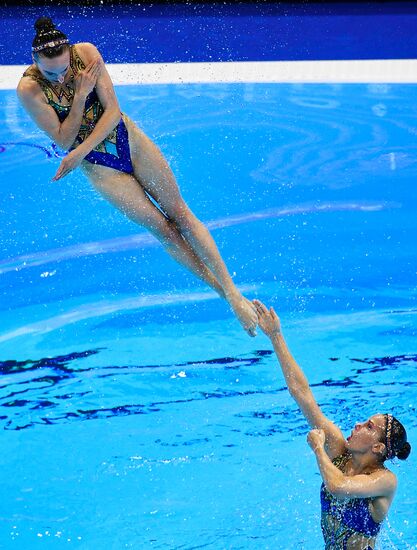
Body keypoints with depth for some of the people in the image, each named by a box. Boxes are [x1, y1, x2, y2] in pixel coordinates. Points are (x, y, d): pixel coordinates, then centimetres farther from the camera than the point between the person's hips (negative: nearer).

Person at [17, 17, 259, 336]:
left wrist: (80, 151, -27)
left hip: (129, 140, 1)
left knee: (180, 214, 0)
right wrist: (80, 96, -28)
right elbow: (63, 141, -17)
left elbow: (112, 110, -18)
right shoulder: (29, 90, -21)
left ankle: (235, 293, 3)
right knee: (162, 228, 1)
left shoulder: (86, 53, -18)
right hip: (99, 167, -1)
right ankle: (223, 293, 10)